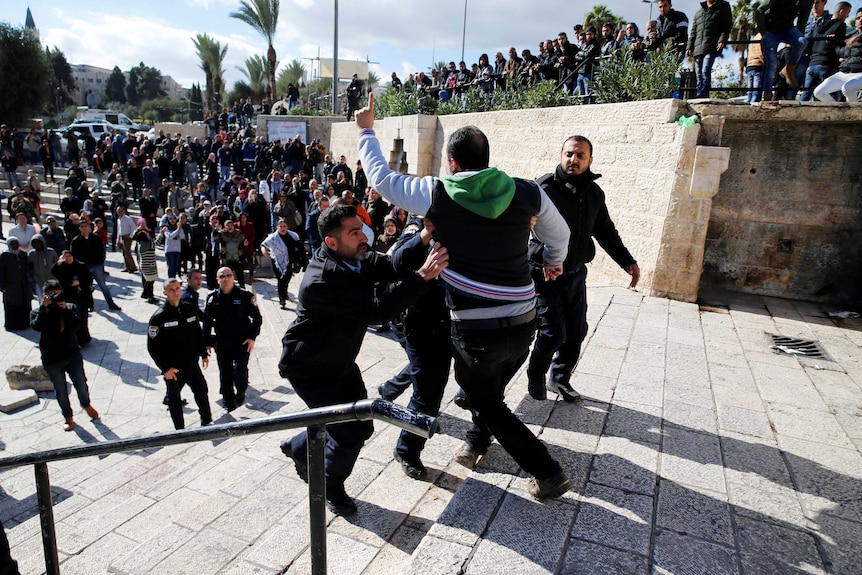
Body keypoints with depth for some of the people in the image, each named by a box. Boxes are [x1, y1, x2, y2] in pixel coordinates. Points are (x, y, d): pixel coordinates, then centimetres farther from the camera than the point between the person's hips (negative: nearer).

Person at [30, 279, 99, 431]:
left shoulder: (70, 307, -2)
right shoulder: (39, 313, -4)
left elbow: (76, 325, -18)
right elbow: (38, 326, -25)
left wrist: (65, 308, -25)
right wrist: (43, 307, -26)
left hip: (73, 354, 1)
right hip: (52, 360, -1)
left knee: (81, 384, 10)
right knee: (61, 390, 12)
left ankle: (86, 404, 39)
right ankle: (68, 417, 30)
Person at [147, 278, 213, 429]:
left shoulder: (190, 309, -1)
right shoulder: (159, 317, -14)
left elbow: (198, 334, 11)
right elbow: (152, 347, -12)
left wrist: (204, 354, 11)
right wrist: (165, 368, -14)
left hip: (192, 364, 4)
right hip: (172, 368, -4)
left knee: (202, 390, 12)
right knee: (174, 398, 13)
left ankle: (206, 422, 32)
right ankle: (180, 429, 29)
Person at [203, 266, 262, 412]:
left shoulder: (245, 296, -8)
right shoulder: (212, 298, -1)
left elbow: (257, 318, -1)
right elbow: (207, 321, 9)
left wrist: (252, 337, -8)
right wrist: (207, 342, 8)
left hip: (242, 340, -3)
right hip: (221, 342, 3)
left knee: (240, 371, -11)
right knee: (225, 374, 9)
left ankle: (241, 392, 20)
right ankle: (229, 403, 27)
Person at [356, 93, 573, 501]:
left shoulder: (437, 194, -10)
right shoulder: (527, 192, -1)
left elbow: (382, 177, 4)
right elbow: (559, 234, 16)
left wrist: (366, 131, 20)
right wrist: (554, 263, 38)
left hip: (475, 330, -4)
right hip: (524, 323, 5)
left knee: (487, 402, 18)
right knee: (490, 387, 30)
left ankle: (548, 474, 21)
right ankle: (478, 440, 49)